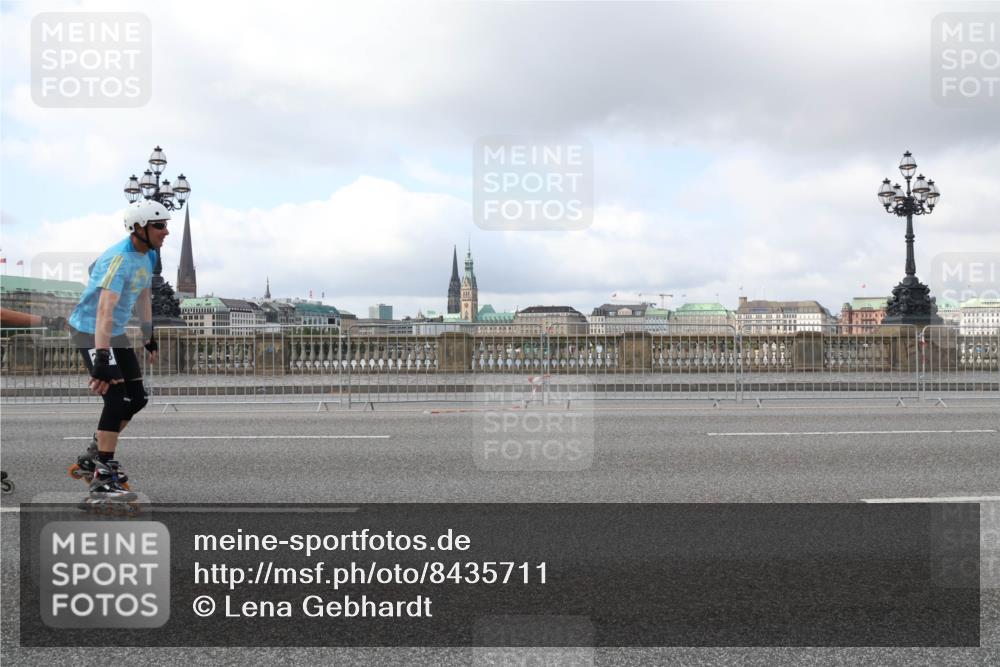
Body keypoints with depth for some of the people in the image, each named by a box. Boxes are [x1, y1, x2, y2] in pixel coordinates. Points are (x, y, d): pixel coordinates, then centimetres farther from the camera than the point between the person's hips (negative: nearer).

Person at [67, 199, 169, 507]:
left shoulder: (149, 255, 3)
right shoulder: (118, 259, -26)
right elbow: (105, 310, -37)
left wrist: (149, 337, 26)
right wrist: (102, 359, -45)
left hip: (116, 333, 9)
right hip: (91, 331, -9)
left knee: (137, 398, 9)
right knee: (117, 399, -18)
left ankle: (92, 459, 26)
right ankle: (102, 481, -14)